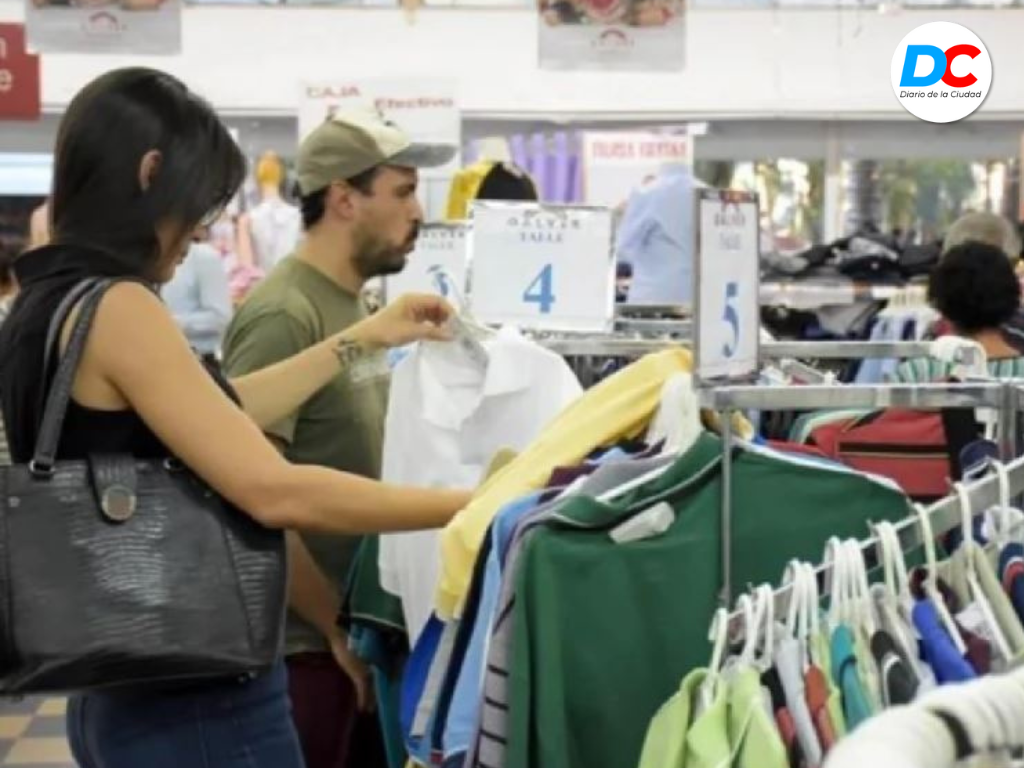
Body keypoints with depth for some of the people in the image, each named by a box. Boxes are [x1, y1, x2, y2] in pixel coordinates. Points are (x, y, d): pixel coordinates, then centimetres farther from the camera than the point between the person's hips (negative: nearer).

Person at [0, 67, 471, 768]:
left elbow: (218, 420, 18)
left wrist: (362, 340, 20)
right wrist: (479, 504, -18)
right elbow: (275, 492, -25)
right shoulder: (116, 307, -20)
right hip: (200, 703, -9)